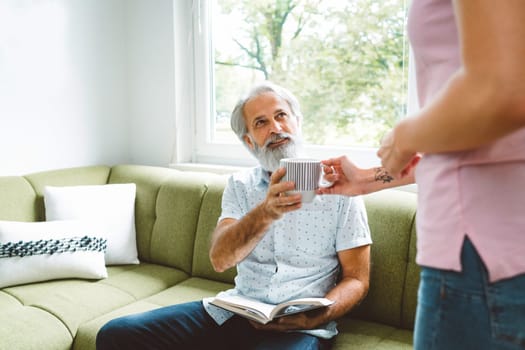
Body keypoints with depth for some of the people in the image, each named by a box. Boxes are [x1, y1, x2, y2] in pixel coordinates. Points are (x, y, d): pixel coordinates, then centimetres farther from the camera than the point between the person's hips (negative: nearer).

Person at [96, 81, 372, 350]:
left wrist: (314, 318, -19)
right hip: (233, 310, 4)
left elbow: (356, 279, 0)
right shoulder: (240, 185, 6)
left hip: (298, 328, -4)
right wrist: (266, 212, -27)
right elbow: (220, 259, -9)